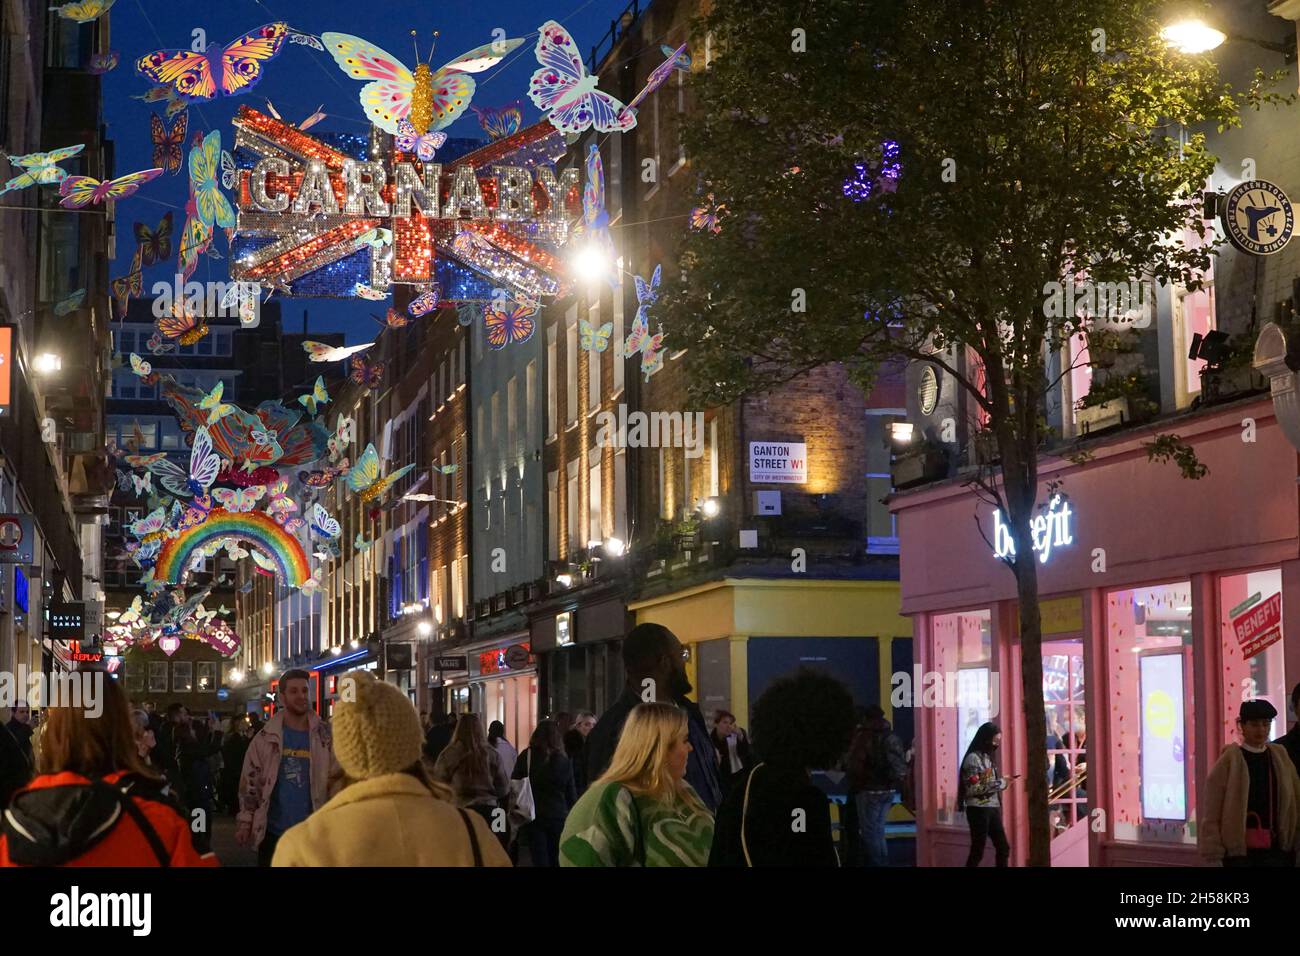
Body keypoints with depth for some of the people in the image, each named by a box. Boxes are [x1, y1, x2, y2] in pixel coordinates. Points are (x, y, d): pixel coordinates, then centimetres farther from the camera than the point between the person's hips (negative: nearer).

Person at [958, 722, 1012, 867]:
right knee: (978, 850, -4)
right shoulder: (973, 758, -12)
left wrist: (1003, 782, 3)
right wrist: (1000, 783, -16)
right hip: (979, 809, -8)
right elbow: (973, 788, -19)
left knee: (1003, 847, 8)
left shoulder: (987, 757, 14)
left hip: (992, 808, 8)